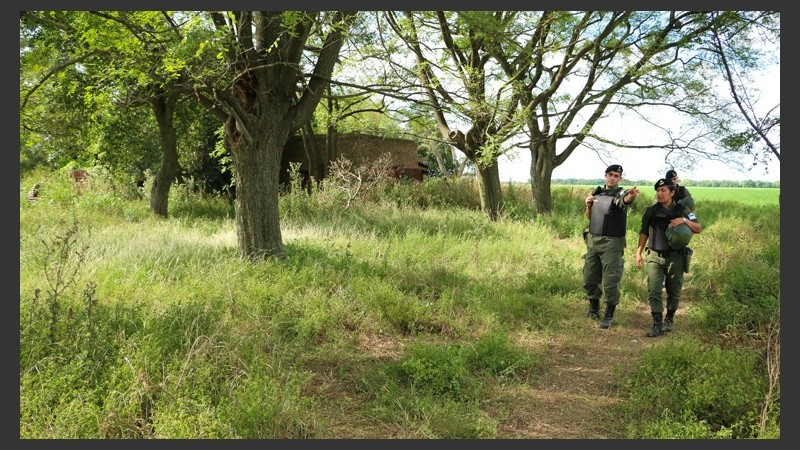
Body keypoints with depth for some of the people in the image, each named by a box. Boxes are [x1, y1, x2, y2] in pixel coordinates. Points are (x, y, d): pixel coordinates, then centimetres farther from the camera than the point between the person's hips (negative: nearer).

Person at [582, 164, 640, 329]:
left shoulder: (620, 194, -8)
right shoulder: (596, 193, 10)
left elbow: (625, 200, -34)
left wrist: (632, 195, -57)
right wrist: (588, 205, -2)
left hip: (612, 243, -6)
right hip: (593, 241, 6)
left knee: (610, 282, -5)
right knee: (589, 279, 14)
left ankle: (608, 316, 8)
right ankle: (594, 308, 35)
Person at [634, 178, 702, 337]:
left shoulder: (682, 210, 2)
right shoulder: (651, 211, 4)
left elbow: (698, 228, 1)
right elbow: (644, 232, 8)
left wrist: (684, 221, -17)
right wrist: (638, 252, 1)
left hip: (675, 257, 0)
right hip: (655, 257, 0)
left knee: (674, 291, 9)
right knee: (653, 291, -10)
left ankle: (669, 320, 28)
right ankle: (657, 325, -9)